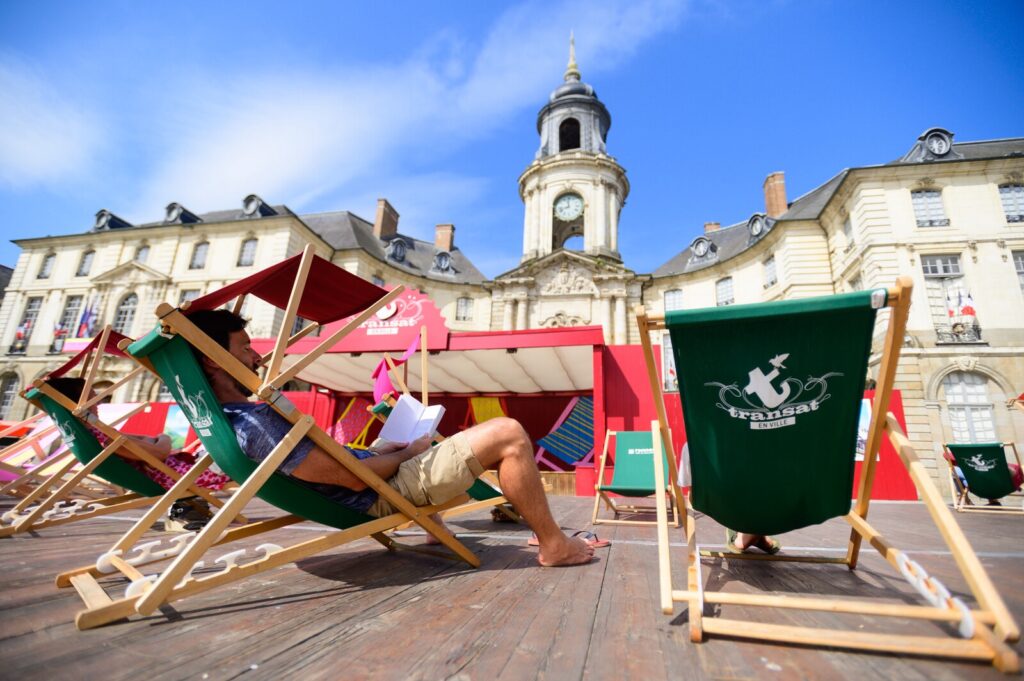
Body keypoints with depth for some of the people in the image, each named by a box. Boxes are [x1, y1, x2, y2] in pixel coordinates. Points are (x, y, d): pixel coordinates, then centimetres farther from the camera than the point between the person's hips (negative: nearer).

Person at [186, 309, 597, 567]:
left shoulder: (234, 417, 7)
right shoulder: (253, 425, -26)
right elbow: (356, 478, -25)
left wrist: (374, 450, 8)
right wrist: (408, 452, -8)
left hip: (379, 483, 11)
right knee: (509, 435, -15)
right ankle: (553, 545, 1)